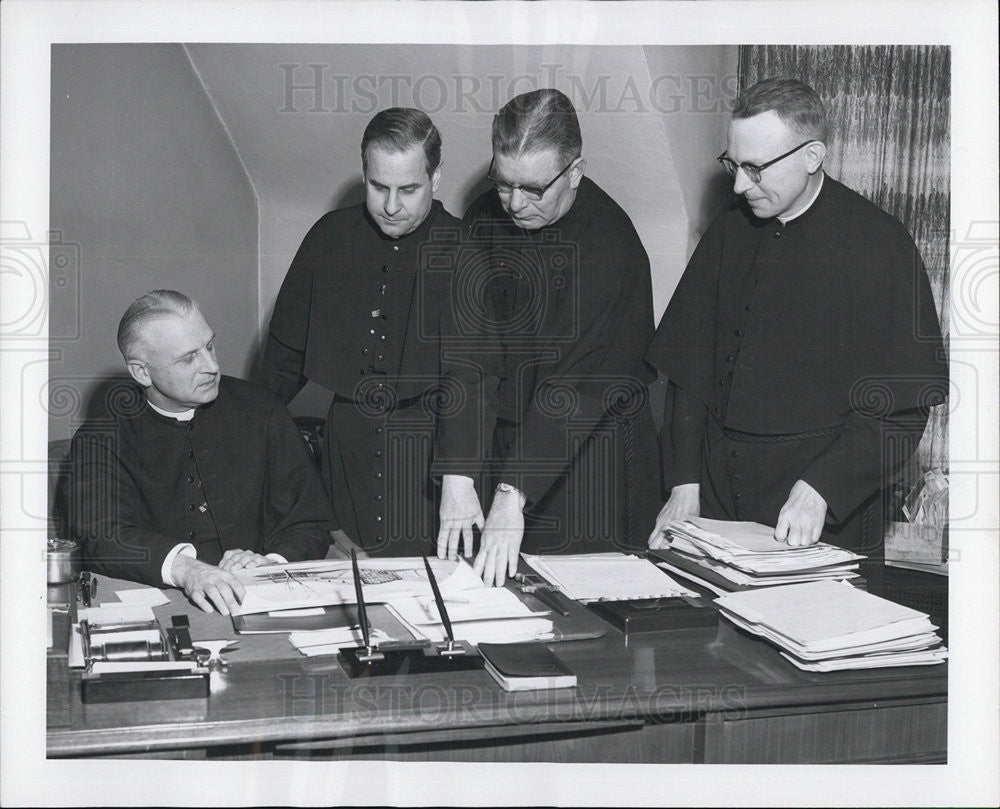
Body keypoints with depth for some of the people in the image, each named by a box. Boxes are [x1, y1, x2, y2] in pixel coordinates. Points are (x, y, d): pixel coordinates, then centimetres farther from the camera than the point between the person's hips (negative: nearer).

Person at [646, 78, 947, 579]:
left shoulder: (879, 246, -7)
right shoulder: (729, 231, 7)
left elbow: (903, 403, -9)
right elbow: (688, 365, 8)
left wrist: (820, 490, -19)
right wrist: (684, 485, 0)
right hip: (714, 499, 4)